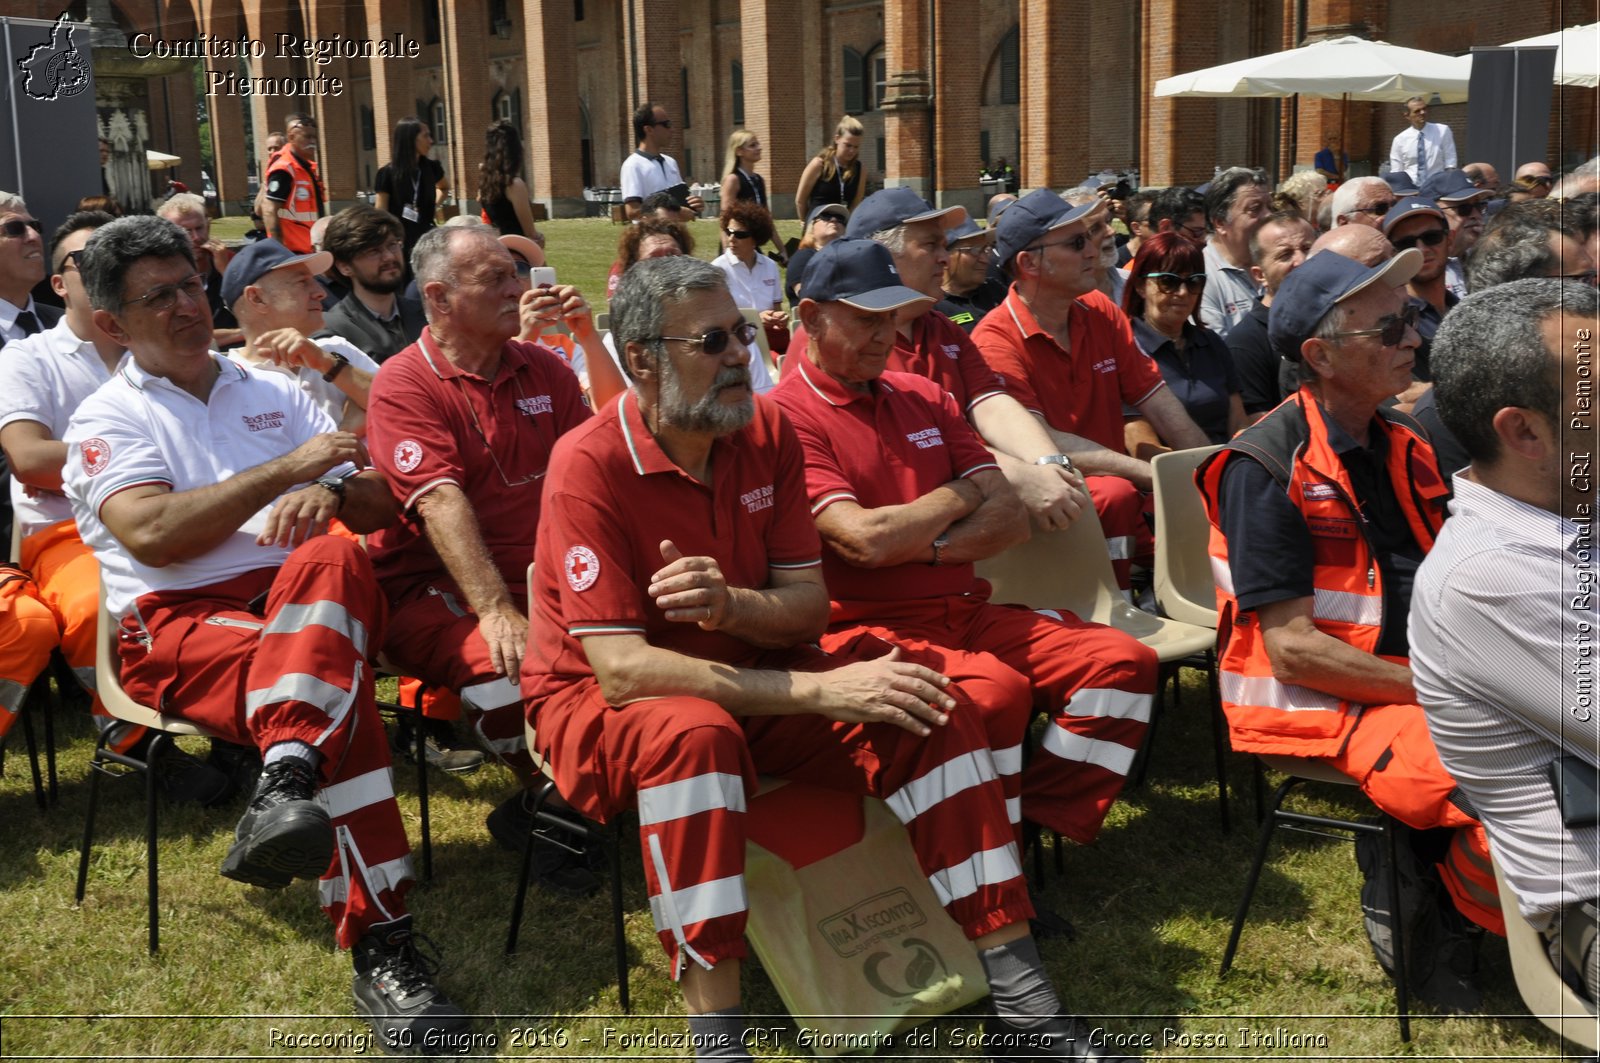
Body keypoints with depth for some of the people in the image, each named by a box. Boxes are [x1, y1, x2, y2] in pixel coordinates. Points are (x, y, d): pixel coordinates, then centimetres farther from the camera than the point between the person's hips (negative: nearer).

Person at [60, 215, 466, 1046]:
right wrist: (286, 468, -9)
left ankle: (286, 784, -56)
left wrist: (330, 491, -8)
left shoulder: (270, 392, 25)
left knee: (330, 560, -36)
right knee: (338, 683, -35)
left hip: (304, 601, 3)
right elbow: (151, 534, -10)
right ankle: (379, 943, -43)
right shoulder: (106, 421, 11)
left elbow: (379, 506, 18)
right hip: (178, 625, -3)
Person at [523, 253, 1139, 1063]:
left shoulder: (768, 432, -4)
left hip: (745, 680, 5)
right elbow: (622, 671, -28)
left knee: (933, 711, -14)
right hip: (595, 705, -5)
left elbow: (809, 607, -3)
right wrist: (822, 691, -31)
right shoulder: (588, 466, -22)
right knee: (694, 736, -39)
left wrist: (730, 605, -29)